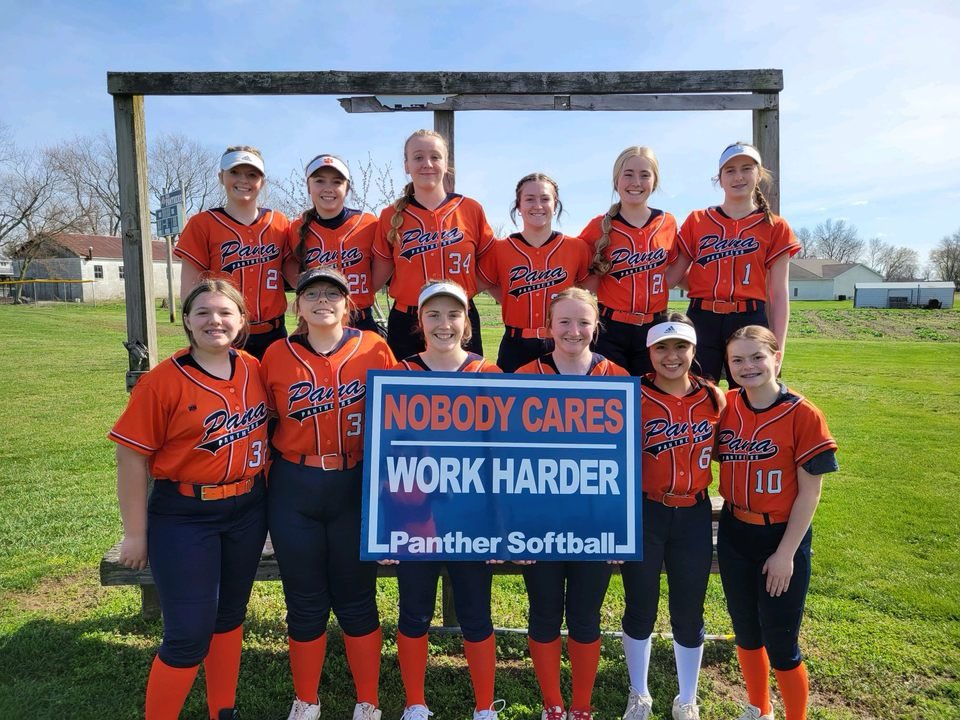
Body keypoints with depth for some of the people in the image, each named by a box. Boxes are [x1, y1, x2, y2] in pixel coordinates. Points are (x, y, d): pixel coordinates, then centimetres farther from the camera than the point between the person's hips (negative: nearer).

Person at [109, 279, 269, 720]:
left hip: (247, 511, 5)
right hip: (184, 518, -5)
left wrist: (268, 499, 9)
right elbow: (132, 458, -12)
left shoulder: (253, 370, -2)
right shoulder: (162, 381, -16)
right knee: (189, 635, 1)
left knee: (230, 616, 20)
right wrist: (136, 533, -8)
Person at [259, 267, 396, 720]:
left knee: (356, 601, 11)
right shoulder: (277, 355, 0)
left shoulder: (374, 349, -5)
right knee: (305, 603, 14)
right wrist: (271, 471, 1)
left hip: (356, 487, -1)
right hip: (294, 491, 2)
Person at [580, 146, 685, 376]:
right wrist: (597, 270, -10)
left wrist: (687, 258, 2)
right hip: (610, 330, -2)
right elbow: (587, 285, 5)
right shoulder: (599, 227, -2)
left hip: (654, 329, 2)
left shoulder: (667, 223, 5)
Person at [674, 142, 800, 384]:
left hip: (750, 322, 0)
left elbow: (779, 293, 4)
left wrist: (777, 349, -1)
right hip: (702, 321, 1)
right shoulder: (697, 220, 9)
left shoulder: (775, 227, 7)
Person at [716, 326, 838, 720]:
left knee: (779, 643, 5)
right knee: (745, 632, 19)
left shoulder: (803, 414, -15)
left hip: (782, 538, -4)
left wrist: (786, 553, -12)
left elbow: (810, 491, -13)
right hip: (734, 535, 4)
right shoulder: (726, 406, -3)